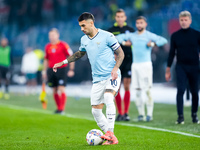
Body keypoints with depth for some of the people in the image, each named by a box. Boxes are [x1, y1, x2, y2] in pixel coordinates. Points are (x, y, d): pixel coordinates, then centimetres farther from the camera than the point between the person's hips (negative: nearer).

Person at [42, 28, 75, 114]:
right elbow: (46, 59, 21)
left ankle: (62, 109, -11)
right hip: (51, 70, 5)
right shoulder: (48, 47, 11)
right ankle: (58, 108, 17)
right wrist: (44, 71, 16)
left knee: (61, 89, -13)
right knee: (55, 91, 6)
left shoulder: (63, 45, -5)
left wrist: (71, 69, -8)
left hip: (61, 69, -5)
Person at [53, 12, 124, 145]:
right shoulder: (84, 40, 10)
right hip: (97, 79, 7)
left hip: (111, 76, -7)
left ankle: (110, 133, -33)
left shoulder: (107, 36, -8)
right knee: (96, 111, 0)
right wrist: (63, 63, 25)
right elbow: (80, 54, 30)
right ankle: (112, 139, 8)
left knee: (108, 98, -32)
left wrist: (115, 68, -19)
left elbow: (120, 53, -4)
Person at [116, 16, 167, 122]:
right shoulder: (132, 35, 13)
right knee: (138, 90, 4)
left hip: (146, 64, -4)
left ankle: (149, 114, -6)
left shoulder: (149, 35, -1)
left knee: (147, 90, -8)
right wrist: (124, 42, 6)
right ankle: (141, 114, 8)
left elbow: (164, 40, -12)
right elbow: (118, 37, 23)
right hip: (135, 65, 4)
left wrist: (152, 44, -17)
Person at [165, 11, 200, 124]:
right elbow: (172, 53, 9)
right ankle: (180, 116, -12)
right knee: (180, 90, -12)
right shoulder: (175, 36, 5)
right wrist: (168, 70, 7)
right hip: (181, 67, 0)